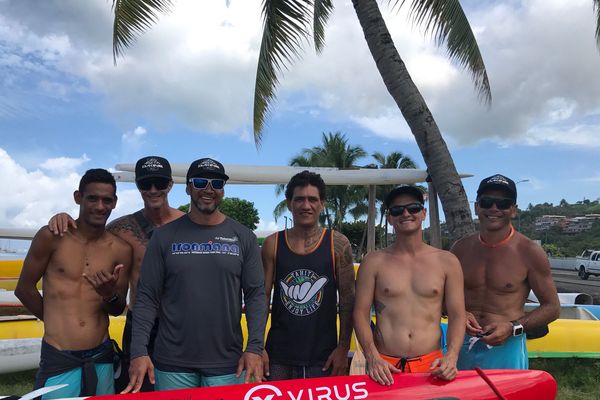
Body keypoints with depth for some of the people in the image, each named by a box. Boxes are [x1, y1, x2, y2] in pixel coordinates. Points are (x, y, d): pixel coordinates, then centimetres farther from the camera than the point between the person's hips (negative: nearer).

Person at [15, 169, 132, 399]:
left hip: (102, 360, 3)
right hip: (58, 360, -2)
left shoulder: (121, 250, 0)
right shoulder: (52, 237, -6)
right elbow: (24, 289, 4)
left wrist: (110, 295, -14)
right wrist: (57, 322, 12)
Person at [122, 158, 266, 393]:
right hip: (172, 365, 0)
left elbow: (256, 295, 0)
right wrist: (139, 351, -9)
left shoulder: (244, 237, 2)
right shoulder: (164, 236, 1)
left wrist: (255, 348, -10)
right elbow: (147, 297, -1)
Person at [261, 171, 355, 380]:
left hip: (323, 358, 0)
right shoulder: (272, 244, 1)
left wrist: (343, 348, -4)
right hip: (279, 356, 1)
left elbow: (348, 298, 0)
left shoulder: (338, 244, -2)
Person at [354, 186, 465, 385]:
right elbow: (361, 313, -1)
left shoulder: (447, 262, 4)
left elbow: (457, 316, 4)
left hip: (431, 366, 1)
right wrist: (372, 358, -13)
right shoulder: (374, 262, 0)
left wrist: (451, 357, -10)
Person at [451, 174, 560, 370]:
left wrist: (512, 328, -15)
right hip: (463, 347, 3)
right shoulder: (461, 248, 1)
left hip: (506, 348, -3)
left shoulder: (529, 252, -8)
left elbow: (552, 307, -2)